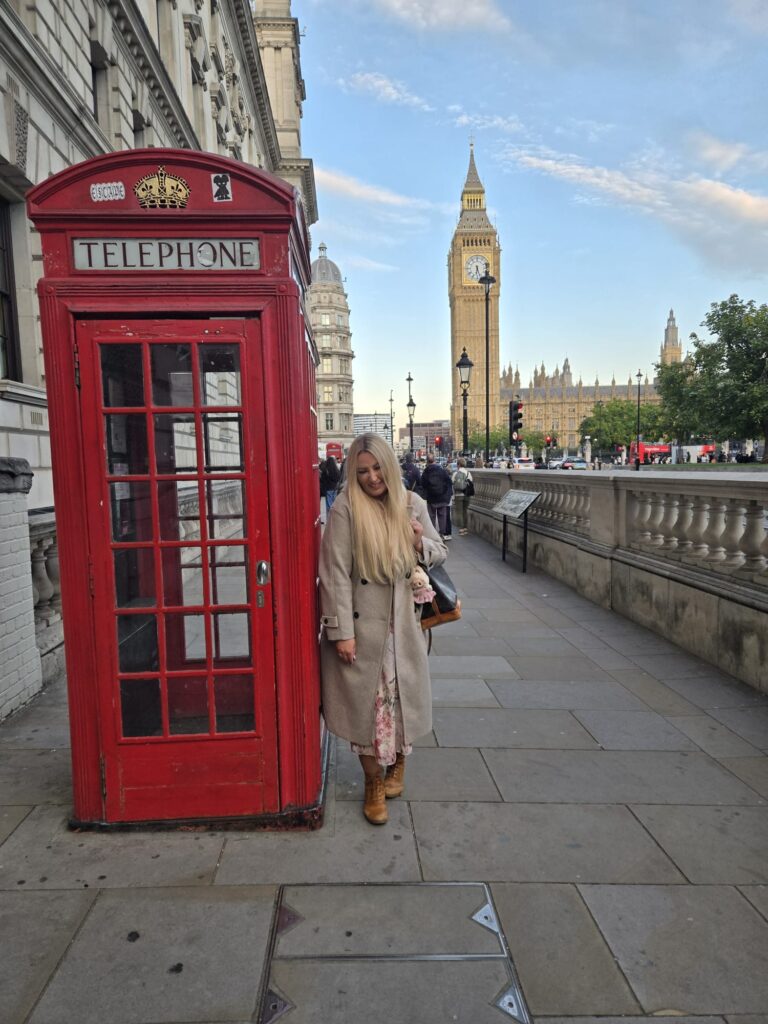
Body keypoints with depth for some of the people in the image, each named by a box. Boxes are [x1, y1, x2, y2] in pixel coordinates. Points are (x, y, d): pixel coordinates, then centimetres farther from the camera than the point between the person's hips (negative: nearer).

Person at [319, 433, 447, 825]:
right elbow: (336, 573, -12)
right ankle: (373, 782, 29)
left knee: (402, 698, 15)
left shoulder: (413, 504, 1)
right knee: (366, 702, 8)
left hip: (404, 622, 3)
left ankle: (397, 763, 42)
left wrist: (422, 545, -12)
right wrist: (342, 631, -15)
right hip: (362, 624, -3)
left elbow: (440, 553, 12)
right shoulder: (345, 508, -11)